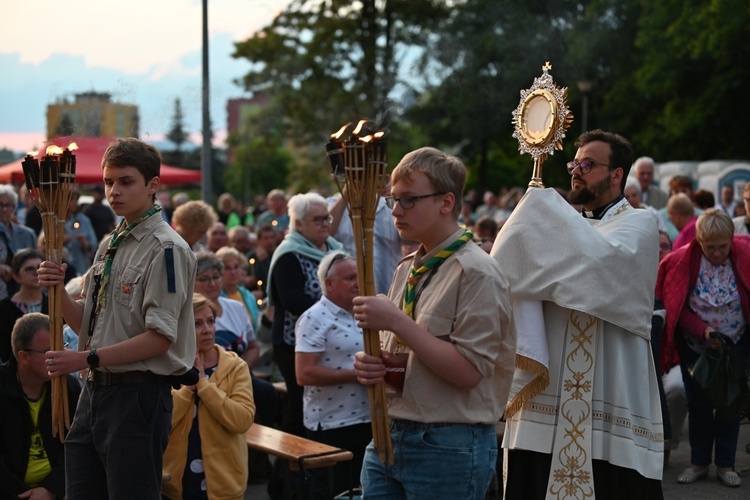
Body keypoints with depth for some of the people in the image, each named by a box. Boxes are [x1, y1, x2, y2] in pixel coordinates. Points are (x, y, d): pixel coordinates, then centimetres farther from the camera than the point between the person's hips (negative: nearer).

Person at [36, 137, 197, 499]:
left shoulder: (166, 249, -13)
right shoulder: (109, 245, 15)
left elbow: (159, 339, -19)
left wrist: (87, 359, -19)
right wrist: (57, 290, -1)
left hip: (138, 396, -8)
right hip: (95, 391, 8)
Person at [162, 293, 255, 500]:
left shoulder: (235, 367, -3)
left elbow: (243, 420, -18)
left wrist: (203, 382, -17)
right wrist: (188, 385, -15)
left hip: (221, 481, -1)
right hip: (176, 481, 1)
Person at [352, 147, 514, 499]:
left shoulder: (476, 273, -12)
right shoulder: (407, 270, 11)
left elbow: (468, 370, -20)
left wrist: (397, 321, -20)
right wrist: (369, 364, -3)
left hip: (448, 446, -7)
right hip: (388, 438, 7)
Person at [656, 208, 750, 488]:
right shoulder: (682, 262, -16)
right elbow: (676, 307, -11)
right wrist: (702, 330, -24)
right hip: (695, 346, 0)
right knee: (698, 404, 7)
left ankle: (725, 464, 17)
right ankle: (699, 463, 20)